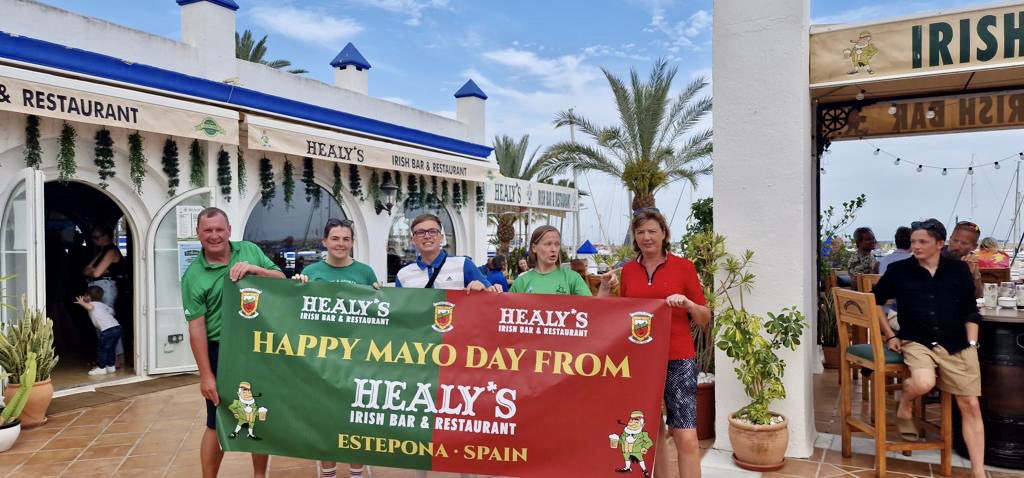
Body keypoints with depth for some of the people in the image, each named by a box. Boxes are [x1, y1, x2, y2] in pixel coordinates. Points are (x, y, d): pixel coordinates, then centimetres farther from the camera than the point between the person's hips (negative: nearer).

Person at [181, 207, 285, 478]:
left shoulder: (250, 251, 3)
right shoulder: (193, 275, -6)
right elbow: (196, 328, -9)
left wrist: (255, 269, -14)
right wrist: (206, 374, -12)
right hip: (222, 352, -3)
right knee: (218, 424, 6)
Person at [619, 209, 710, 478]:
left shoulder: (683, 267, 0)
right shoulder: (628, 271, 7)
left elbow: (704, 319, 2)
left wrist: (688, 304, -16)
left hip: (678, 360, -3)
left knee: (686, 438, -6)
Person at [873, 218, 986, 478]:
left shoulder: (959, 269, 6)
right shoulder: (899, 270, 1)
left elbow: (970, 311, 11)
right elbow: (874, 301, 11)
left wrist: (972, 344, 1)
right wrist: (889, 335, 5)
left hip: (956, 344, 2)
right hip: (916, 341, -2)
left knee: (970, 406, -1)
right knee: (924, 382, -32)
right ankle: (904, 406, 3)